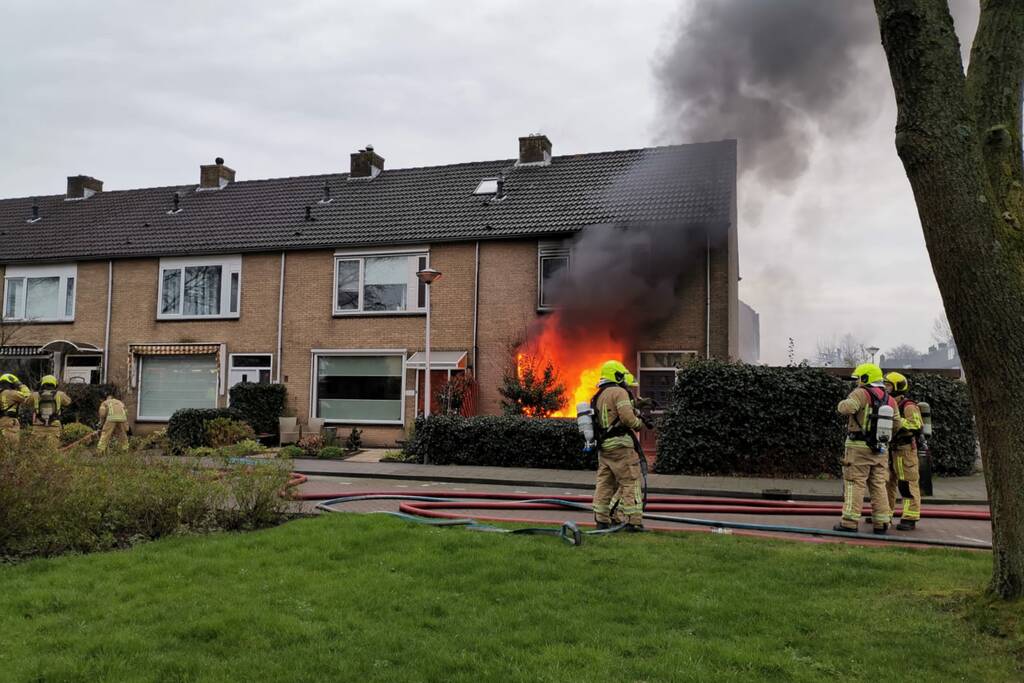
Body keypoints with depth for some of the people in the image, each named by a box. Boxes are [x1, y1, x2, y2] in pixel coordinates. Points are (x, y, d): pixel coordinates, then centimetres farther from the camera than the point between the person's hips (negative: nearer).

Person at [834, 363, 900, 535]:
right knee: (879, 485, 10)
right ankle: (882, 523, 11)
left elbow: (847, 408, -25)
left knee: (854, 484, -4)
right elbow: (896, 424, 10)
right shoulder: (890, 400, 11)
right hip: (881, 449, 6)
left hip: (858, 446, -6)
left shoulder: (861, 393, -8)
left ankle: (850, 522, -7)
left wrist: (841, 405, -4)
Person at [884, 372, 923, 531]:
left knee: (908, 484, -4)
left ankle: (910, 519, -1)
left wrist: (897, 419, -29)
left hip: (905, 450, -9)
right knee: (886, 482, 14)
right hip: (890, 450, 9)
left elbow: (917, 425, -27)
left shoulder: (908, 407, -12)